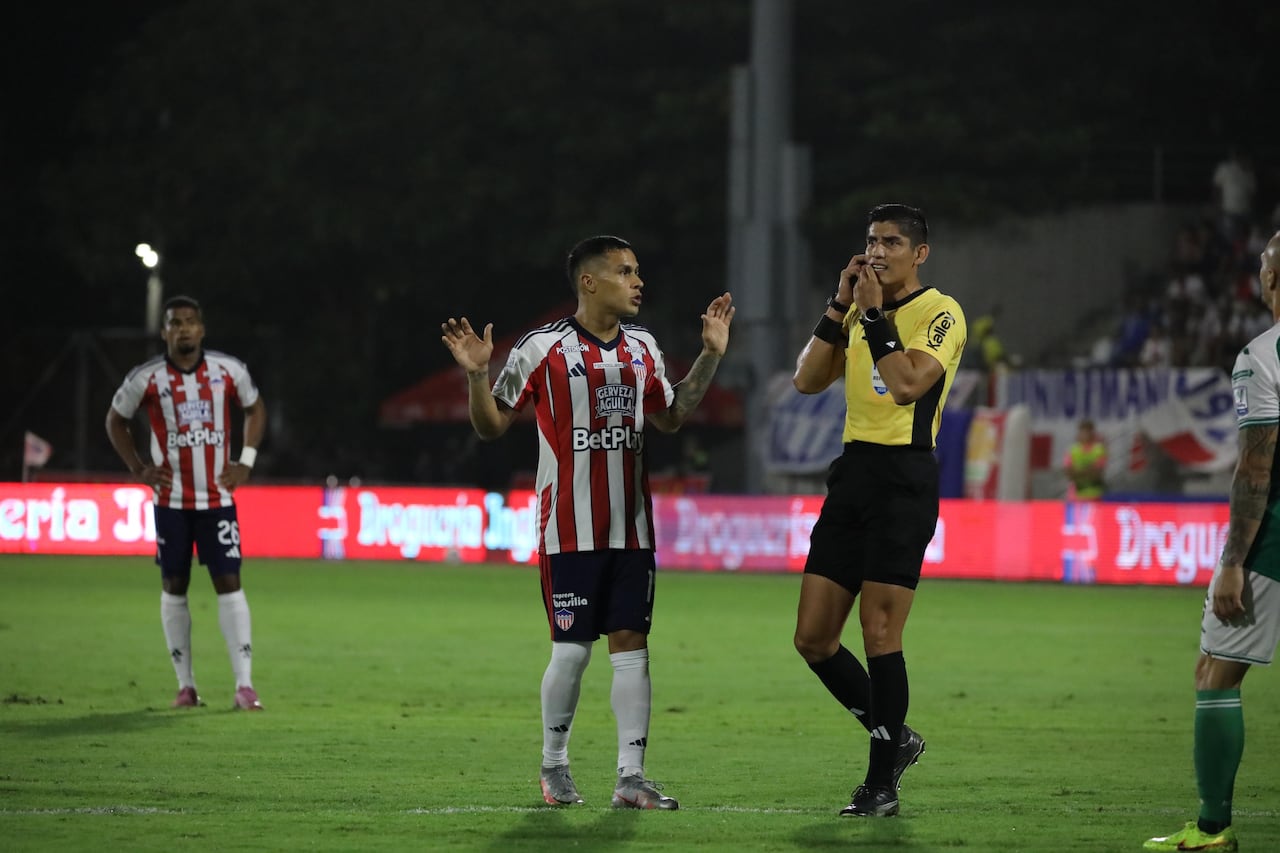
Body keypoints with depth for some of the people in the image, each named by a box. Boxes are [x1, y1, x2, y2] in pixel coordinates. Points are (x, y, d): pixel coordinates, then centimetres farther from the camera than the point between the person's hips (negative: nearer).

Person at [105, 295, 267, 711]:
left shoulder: (229, 371, -4)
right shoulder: (145, 379, -7)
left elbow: (255, 408, 14)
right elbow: (115, 419, 10)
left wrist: (246, 462, 3)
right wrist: (138, 468, 0)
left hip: (218, 499, 0)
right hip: (171, 500, 0)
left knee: (229, 584, -7)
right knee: (174, 587, 4)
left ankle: (244, 685, -9)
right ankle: (185, 685, 13)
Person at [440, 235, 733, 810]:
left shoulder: (642, 347, 11)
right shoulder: (542, 349, -6)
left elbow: (670, 417, 23)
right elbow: (492, 424, -1)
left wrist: (710, 357, 18)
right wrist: (477, 375, -19)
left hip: (631, 528, 5)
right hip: (570, 531, -5)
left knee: (631, 647, 0)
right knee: (572, 649, -2)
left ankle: (630, 777, 1)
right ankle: (554, 766, 16)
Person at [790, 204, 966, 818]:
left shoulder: (940, 313, -6)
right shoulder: (861, 311, 16)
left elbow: (908, 384, -20)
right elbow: (807, 380, 9)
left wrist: (875, 314, -14)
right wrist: (840, 306, 3)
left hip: (904, 478, -8)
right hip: (853, 471, 8)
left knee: (879, 632, -10)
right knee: (813, 637, 4)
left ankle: (882, 784, -1)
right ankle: (894, 738, 22)